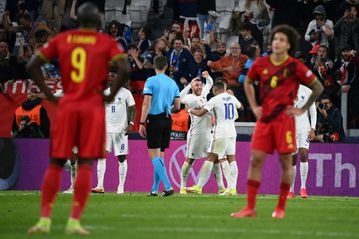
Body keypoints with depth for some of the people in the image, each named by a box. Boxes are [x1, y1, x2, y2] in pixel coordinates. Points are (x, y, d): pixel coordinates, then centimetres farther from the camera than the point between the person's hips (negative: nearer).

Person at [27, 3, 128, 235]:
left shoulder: (61, 39, 10)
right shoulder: (107, 42, 3)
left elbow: (32, 66, 4)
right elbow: (124, 70, -12)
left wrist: (48, 94, 7)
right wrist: (111, 95, -1)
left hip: (67, 106, 2)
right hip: (93, 107, -2)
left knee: (56, 163, 8)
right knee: (86, 164, -1)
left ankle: (45, 219, 1)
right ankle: (74, 221, -8)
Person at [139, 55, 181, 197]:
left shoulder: (151, 81, -6)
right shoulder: (173, 83, 9)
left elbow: (146, 104, -12)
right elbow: (177, 106, 11)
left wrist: (142, 123, -9)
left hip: (154, 119, -5)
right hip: (167, 120, 5)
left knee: (154, 155, -6)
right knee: (160, 155, 13)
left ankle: (168, 186, -19)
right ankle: (155, 189, 14)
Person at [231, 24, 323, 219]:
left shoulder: (295, 67, -5)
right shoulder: (260, 64, 5)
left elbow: (318, 87, 2)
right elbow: (248, 82, 24)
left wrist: (302, 110, 0)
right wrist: (253, 106, 13)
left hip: (284, 119, -3)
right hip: (264, 119, 3)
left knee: (285, 162, 1)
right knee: (255, 160, -3)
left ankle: (281, 208, 12)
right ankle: (250, 207, -2)